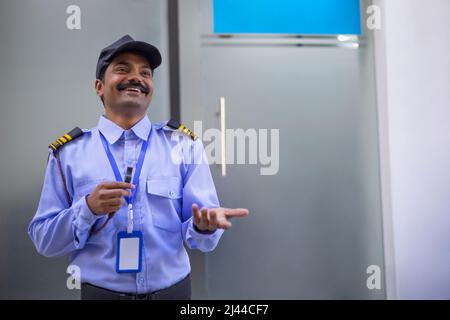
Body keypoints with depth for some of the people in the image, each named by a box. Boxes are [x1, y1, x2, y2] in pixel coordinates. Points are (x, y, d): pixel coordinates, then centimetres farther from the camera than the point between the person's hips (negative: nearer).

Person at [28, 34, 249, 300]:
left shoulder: (184, 145, -4)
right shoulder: (68, 151, -4)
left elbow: (200, 239, -6)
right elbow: (43, 240, -3)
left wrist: (204, 225, -29)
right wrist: (88, 208, -20)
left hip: (172, 290, 1)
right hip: (99, 292, 0)